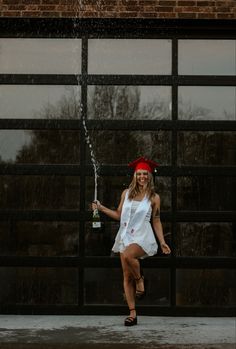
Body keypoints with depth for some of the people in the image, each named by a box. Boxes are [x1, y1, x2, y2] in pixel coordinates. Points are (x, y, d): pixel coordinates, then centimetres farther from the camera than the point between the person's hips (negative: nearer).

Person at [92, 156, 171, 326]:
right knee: (127, 276, 1)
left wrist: (162, 242, 0)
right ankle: (132, 314, 7)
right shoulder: (126, 193, 9)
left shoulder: (154, 197, 2)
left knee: (127, 255, -36)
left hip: (142, 237, -4)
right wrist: (101, 208, 9)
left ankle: (140, 280, -7)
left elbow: (156, 221, 5)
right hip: (125, 236, 4)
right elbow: (119, 215, 15)